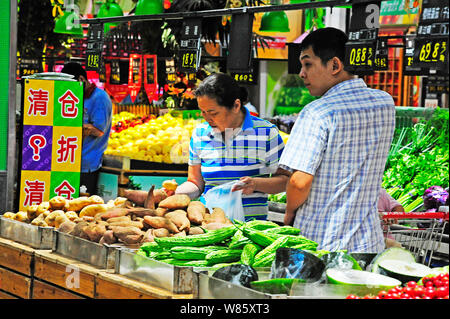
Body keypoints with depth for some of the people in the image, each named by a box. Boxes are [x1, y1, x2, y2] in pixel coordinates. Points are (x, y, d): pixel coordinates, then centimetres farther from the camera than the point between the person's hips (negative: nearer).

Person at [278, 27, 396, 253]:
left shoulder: (317, 113, -17)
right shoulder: (386, 103, 3)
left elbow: (300, 181, -21)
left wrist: (289, 211, -2)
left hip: (319, 243, -5)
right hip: (368, 242, 5)